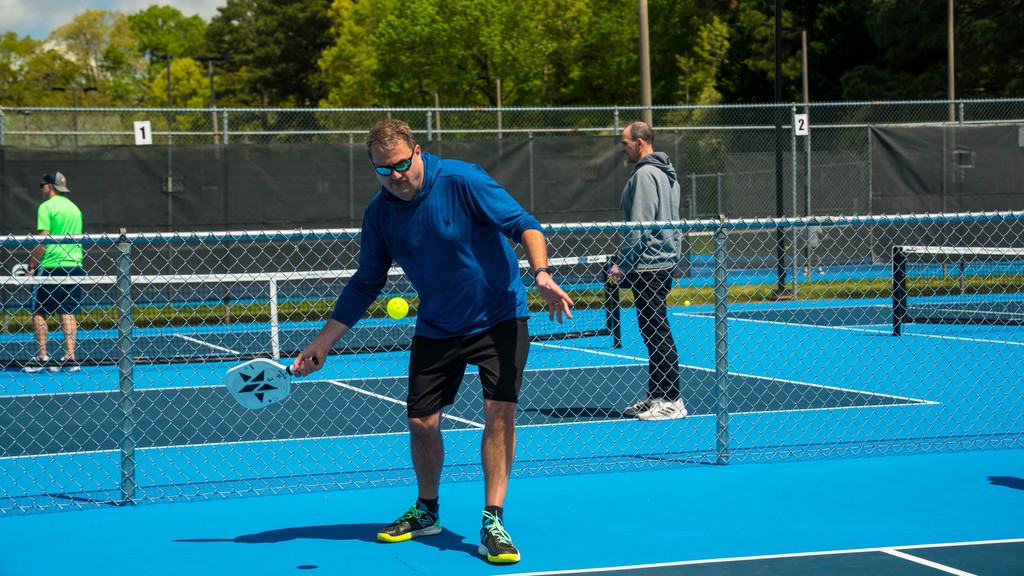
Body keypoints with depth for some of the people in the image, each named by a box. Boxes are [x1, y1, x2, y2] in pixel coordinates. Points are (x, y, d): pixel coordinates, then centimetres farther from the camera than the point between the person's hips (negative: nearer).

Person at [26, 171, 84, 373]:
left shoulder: (46, 207, -6)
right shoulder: (74, 208, 15)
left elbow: (43, 240, -13)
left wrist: (31, 264, -5)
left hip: (51, 266, -6)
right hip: (74, 266, 6)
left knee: (39, 312, 2)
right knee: (69, 313, 6)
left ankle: (42, 357, -2)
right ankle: (70, 357, 1)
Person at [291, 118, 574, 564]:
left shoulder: (461, 181, -18)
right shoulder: (379, 214, -4)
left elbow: (524, 225, -20)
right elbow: (365, 284, 8)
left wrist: (541, 274, -39)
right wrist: (321, 343, 6)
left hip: (498, 317, -4)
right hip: (436, 326, 4)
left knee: (499, 411, -17)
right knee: (421, 422, 3)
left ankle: (492, 522, -9)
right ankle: (426, 511, 28)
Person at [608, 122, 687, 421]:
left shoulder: (644, 174, -14)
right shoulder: (665, 172, 17)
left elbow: (639, 226, -20)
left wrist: (622, 262, -14)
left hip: (649, 266, -10)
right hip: (664, 261, 10)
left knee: (656, 333, -7)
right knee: (655, 332, 14)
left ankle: (672, 401, -5)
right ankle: (656, 396, 20)